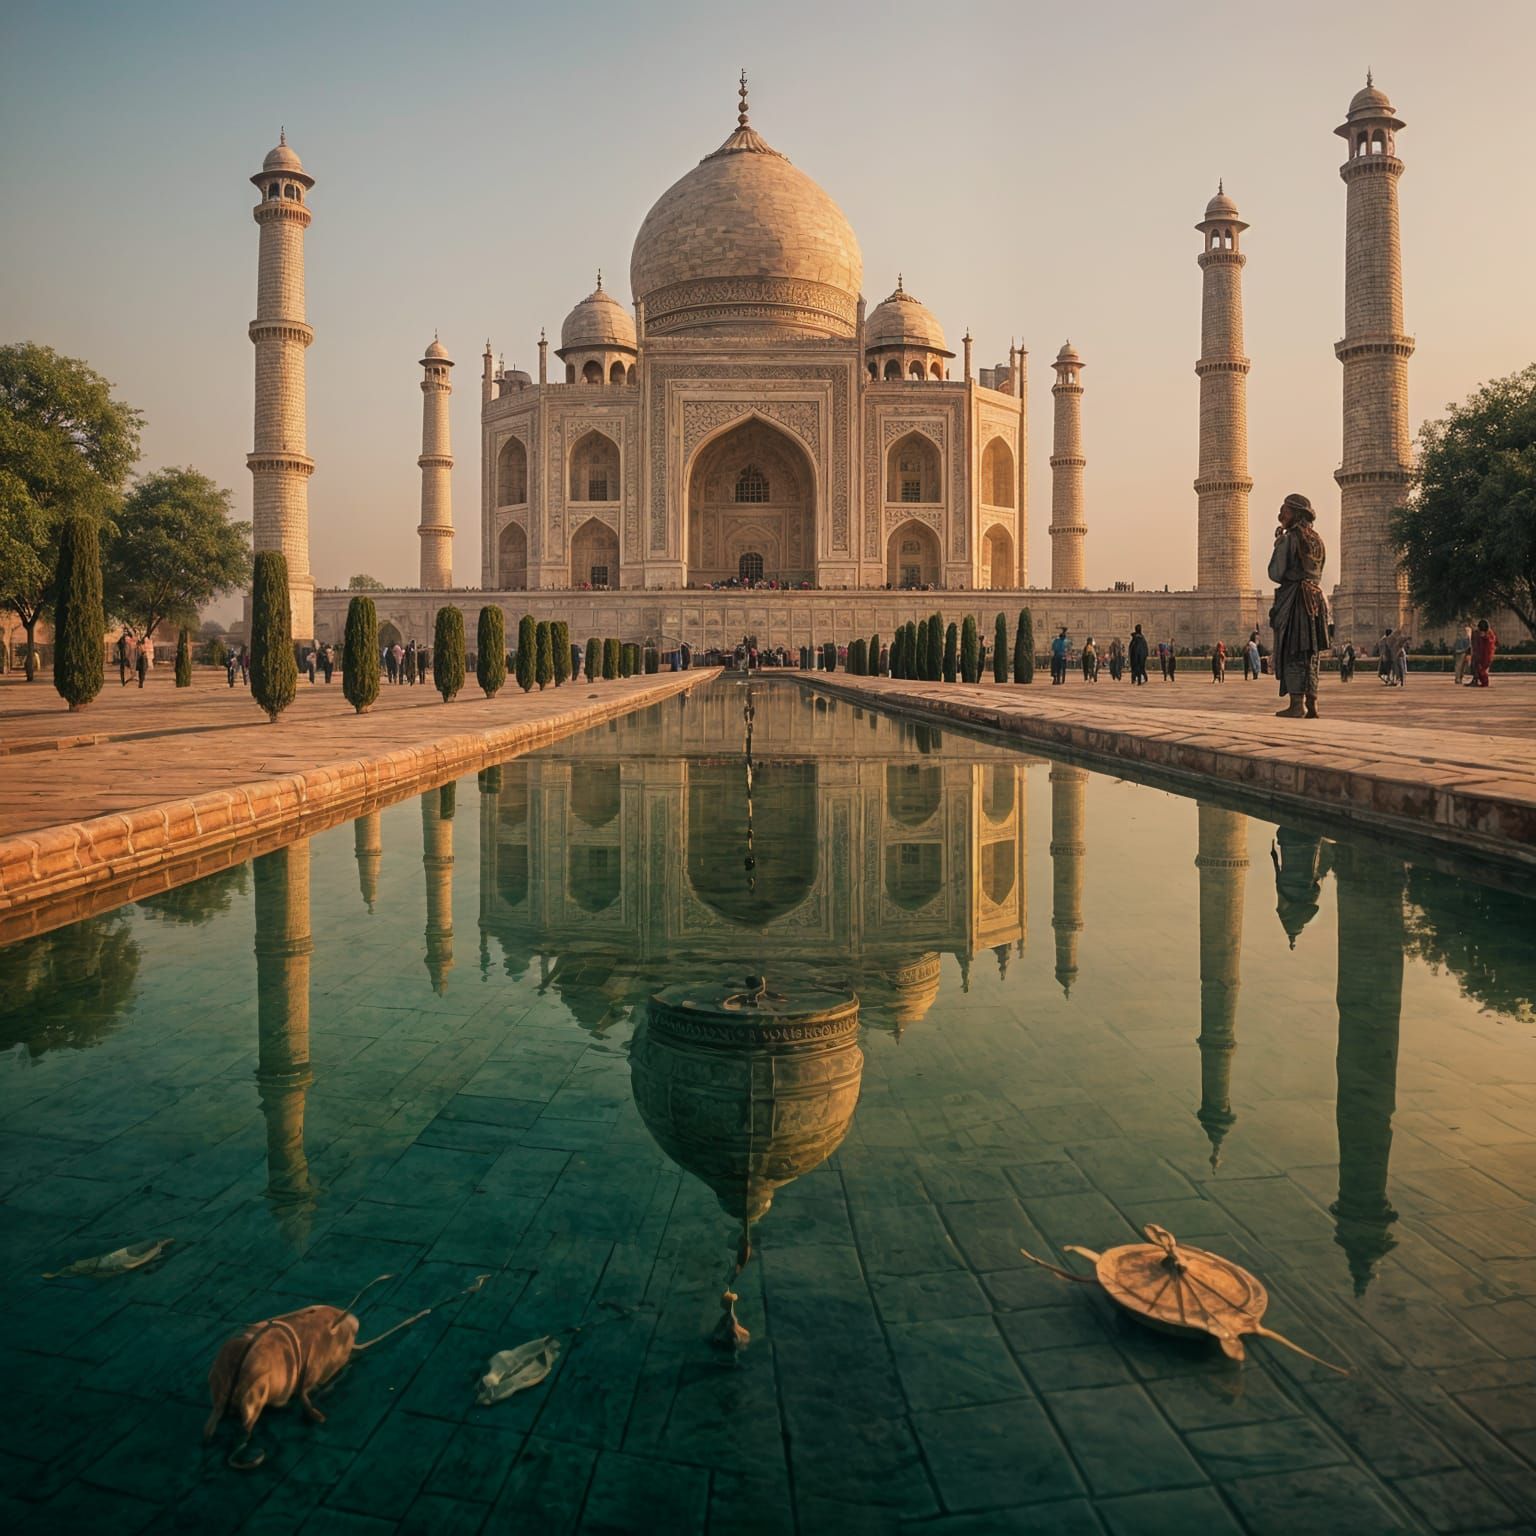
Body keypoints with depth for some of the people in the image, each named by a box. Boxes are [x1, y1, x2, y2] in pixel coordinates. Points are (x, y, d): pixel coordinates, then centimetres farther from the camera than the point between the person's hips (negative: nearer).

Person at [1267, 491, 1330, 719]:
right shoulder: (1317, 540, 14)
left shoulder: (1289, 538, -9)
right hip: (1315, 596, 7)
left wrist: (1277, 544, 2)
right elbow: (1318, 574, 19)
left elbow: (1276, 574, -11)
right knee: (1310, 652, 10)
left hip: (1293, 598, -7)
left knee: (1292, 652, -5)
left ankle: (1297, 704, -9)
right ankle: (1312, 703, 10)